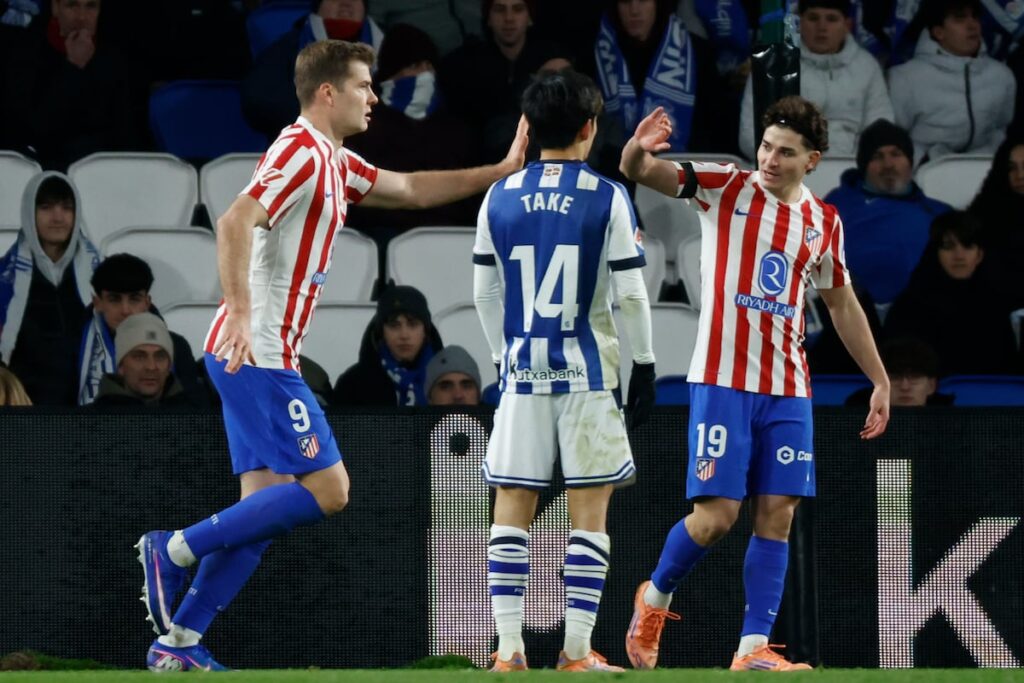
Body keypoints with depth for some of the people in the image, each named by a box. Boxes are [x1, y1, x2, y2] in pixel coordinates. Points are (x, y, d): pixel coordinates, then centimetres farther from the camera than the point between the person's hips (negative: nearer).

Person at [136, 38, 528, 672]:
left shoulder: (335, 162, 18)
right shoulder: (301, 151, -12)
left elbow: (413, 188, 31)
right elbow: (235, 222, -25)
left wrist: (500, 170, 25)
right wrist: (241, 314, -34)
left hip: (254, 356, 10)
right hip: (259, 354, -10)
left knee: (266, 511, 6)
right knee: (327, 489, -11)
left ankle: (178, 643, 4)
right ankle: (176, 549, -9)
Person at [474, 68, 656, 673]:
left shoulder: (500, 197, 5)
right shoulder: (607, 198, -5)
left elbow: (485, 294, 9)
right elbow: (631, 293, -5)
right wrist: (645, 368, 4)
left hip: (522, 367, 3)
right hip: (588, 370, -3)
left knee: (512, 506, 5)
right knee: (590, 508, 2)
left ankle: (509, 649, -1)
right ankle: (577, 650, -3)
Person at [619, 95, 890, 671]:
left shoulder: (824, 223, 10)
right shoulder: (726, 187, -2)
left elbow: (843, 306, 22)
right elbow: (642, 171, -13)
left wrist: (881, 382, 22)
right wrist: (638, 150, -38)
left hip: (788, 390, 4)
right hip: (723, 381, -4)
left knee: (778, 516, -2)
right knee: (716, 514, -9)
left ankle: (754, 647, 1)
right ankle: (655, 599, 18)